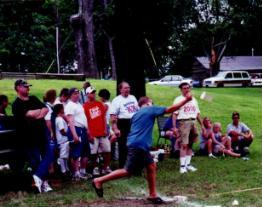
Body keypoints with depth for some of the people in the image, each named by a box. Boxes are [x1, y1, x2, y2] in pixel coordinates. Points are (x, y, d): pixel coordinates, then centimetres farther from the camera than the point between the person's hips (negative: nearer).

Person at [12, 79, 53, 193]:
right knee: (35, 160, 0)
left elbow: (46, 109, 3)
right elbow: (30, 114, -21)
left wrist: (38, 114, -16)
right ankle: (43, 182, 4)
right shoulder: (16, 104, -9)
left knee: (48, 156, 3)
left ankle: (38, 176, 4)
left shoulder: (33, 99, 12)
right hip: (29, 137, -6)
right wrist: (40, 110, -2)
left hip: (42, 132, 7)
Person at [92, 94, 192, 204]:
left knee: (151, 166, 11)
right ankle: (99, 181, -2)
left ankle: (153, 195, 13)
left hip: (138, 145, 10)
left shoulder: (137, 114, 22)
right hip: (138, 145, -10)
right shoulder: (150, 109, 0)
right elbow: (170, 109, -2)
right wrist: (186, 100, 2)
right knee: (128, 171, -7)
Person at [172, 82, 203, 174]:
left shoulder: (193, 100, 19)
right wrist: (174, 127, -15)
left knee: (190, 144, 8)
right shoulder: (178, 99, 0)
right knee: (184, 145, -12)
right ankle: (182, 166, -10)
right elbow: (174, 114, -7)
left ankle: (188, 164, 15)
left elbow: (197, 113, 20)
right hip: (183, 122, -6)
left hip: (193, 122, 6)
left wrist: (202, 125, 15)